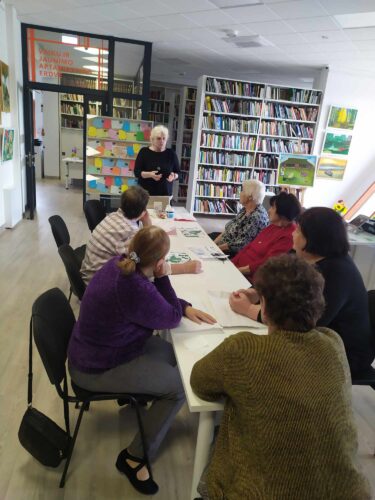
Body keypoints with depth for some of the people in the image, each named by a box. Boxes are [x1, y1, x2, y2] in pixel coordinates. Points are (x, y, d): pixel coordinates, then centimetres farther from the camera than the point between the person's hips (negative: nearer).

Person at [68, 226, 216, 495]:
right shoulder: (135, 289, -35)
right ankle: (135, 457, 11)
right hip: (97, 369, -9)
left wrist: (187, 306, -2)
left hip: (94, 350, 9)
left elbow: (157, 298, 9)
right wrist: (163, 277, -16)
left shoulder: (120, 265, -7)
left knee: (173, 352, 12)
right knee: (180, 385, -3)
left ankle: (137, 390, 36)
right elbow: (172, 318, -17)